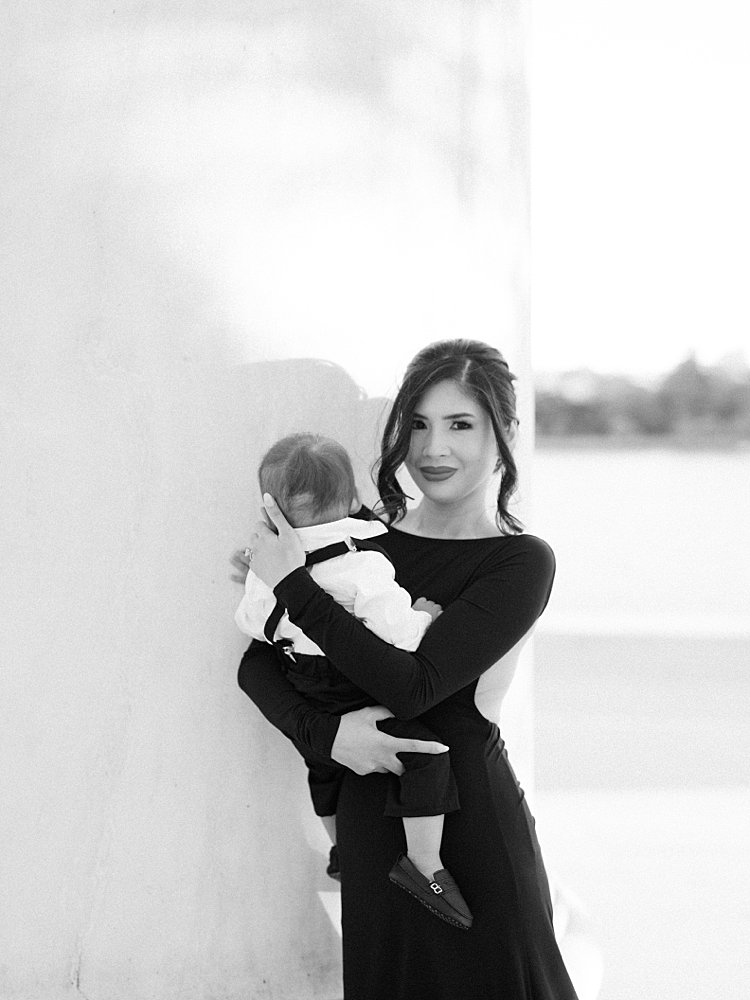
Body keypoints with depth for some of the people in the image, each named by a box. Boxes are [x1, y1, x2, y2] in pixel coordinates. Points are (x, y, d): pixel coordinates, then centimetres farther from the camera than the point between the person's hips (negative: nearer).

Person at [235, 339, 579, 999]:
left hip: (474, 817, -3)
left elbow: (413, 686, -18)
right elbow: (256, 664, 4)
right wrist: (326, 731, -16)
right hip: (372, 817, 4)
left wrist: (292, 585, -15)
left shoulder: (521, 561, -7)